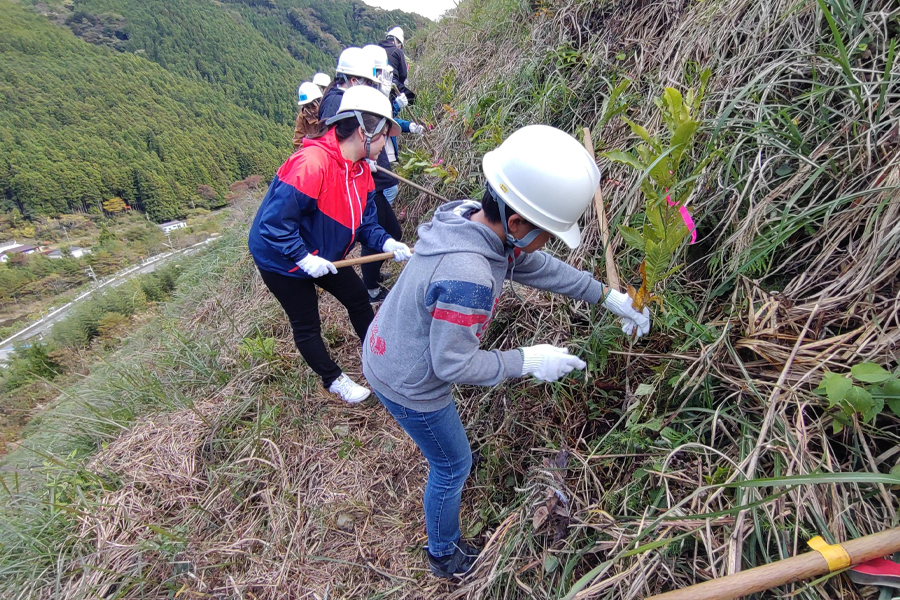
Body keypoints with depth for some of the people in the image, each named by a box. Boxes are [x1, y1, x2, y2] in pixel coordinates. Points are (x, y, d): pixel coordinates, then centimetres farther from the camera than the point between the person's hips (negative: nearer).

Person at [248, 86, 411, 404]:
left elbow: (365, 220, 0)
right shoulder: (311, 163, -33)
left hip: (323, 256, 8)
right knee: (307, 326, 7)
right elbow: (274, 222, -32)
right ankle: (333, 380, 30)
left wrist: (386, 243, -17)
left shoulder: (361, 169, -4)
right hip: (281, 260, -8)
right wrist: (304, 258, -27)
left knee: (359, 299, 15)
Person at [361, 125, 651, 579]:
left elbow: (538, 267, 2)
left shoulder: (476, 221, -11)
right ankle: (446, 558, 43)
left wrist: (609, 296, 4)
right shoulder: (467, 277, -39)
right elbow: (454, 365, -27)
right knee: (452, 468, 16)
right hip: (408, 386, -8)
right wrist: (528, 361, -17)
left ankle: (449, 458, 68)